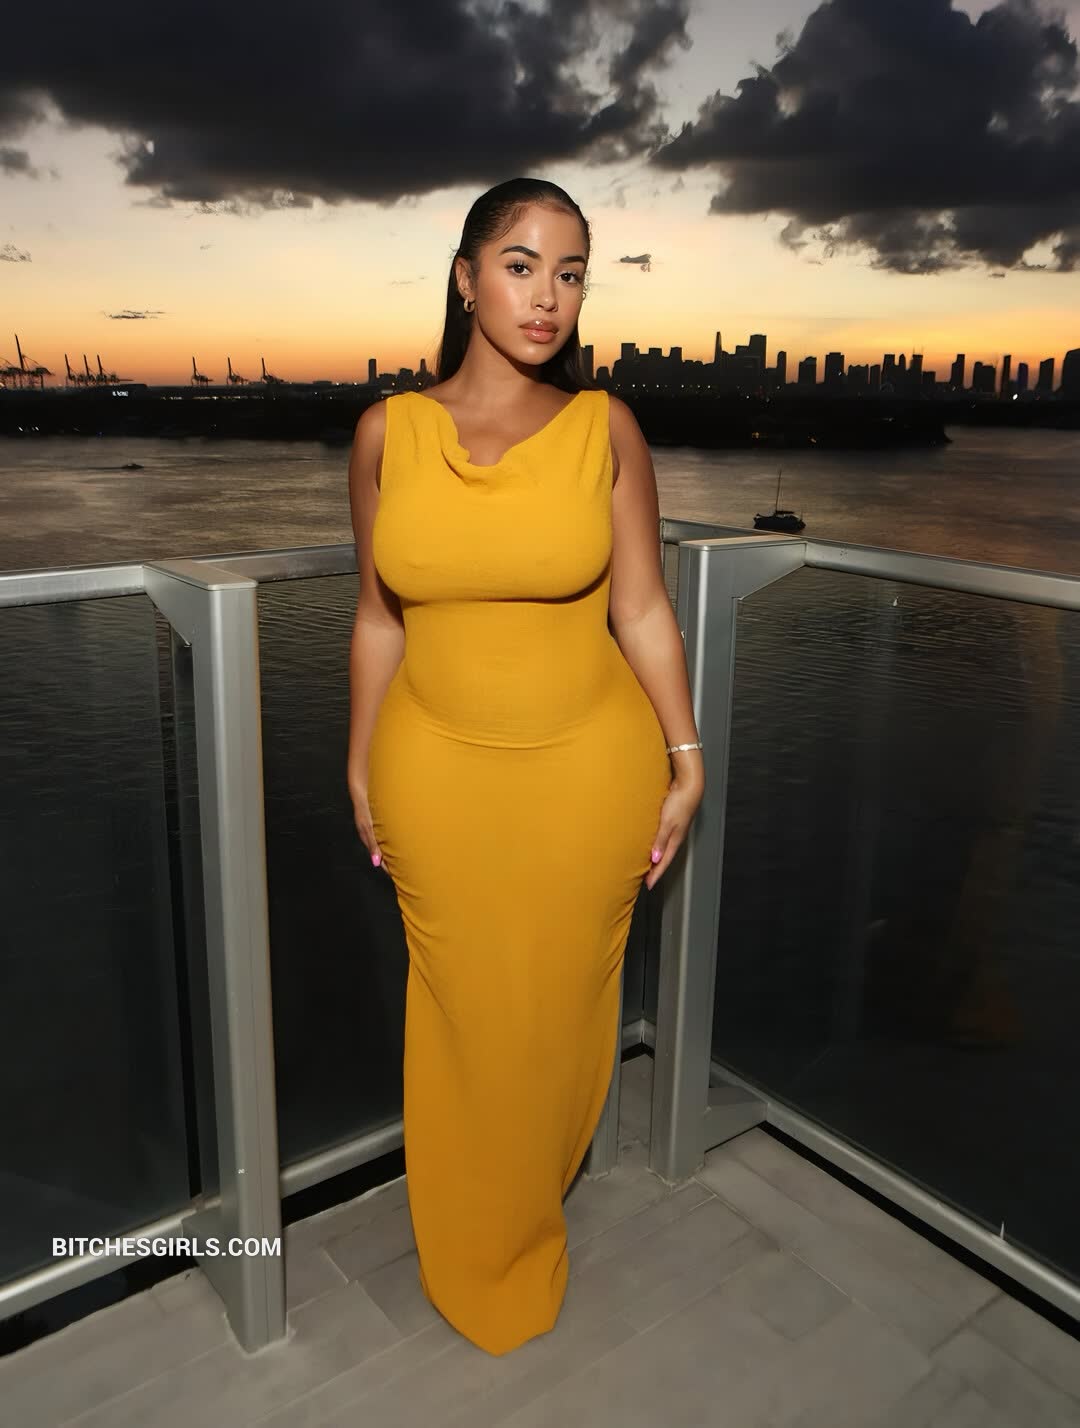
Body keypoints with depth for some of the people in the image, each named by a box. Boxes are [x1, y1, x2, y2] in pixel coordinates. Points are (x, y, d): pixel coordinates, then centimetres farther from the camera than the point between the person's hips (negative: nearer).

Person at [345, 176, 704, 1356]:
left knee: (561, 1002, 16)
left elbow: (643, 609, -2)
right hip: (437, 770, 1)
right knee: (460, 1008, 15)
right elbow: (378, 620, 3)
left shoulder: (606, 427, -5)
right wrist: (360, 772, 7)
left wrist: (687, 761, -2)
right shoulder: (389, 431, -3)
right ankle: (468, 1246, 44)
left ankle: (529, 1207, 47)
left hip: (590, 767, 0)